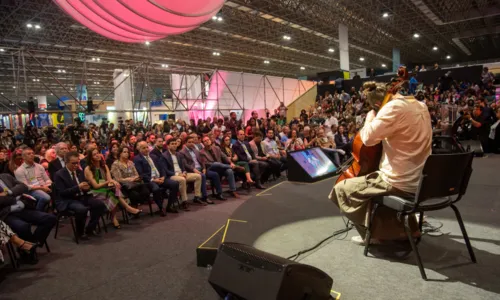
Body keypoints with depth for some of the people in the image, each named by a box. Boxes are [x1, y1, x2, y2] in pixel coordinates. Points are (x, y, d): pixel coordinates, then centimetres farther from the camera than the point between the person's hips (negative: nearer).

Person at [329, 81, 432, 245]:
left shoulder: (393, 107, -20)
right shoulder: (420, 105, 8)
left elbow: (368, 138, -25)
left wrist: (370, 118, -7)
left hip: (401, 184, -9)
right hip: (420, 180, 9)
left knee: (341, 188, 4)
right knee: (375, 177, 37)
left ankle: (372, 233, 17)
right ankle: (404, 226, 36)